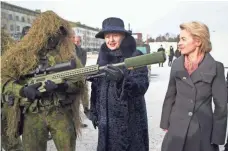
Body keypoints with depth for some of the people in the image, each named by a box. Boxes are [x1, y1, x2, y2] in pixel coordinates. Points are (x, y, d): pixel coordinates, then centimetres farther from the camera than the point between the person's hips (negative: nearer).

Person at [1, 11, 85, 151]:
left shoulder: (68, 54, 3)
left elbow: (80, 82, -2)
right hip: (33, 115, 0)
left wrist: (62, 85, -21)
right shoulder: (21, 53, 1)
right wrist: (22, 90, -17)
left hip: (62, 113, 1)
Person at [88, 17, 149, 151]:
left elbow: (143, 86, -19)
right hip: (106, 120, 5)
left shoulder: (136, 56, -9)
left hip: (130, 120, -4)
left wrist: (122, 79, -36)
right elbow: (96, 87, 13)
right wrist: (94, 112, 14)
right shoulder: (103, 57, 6)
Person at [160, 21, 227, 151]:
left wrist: (217, 138, -7)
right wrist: (166, 124, 7)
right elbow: (170, 96, 7)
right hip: (177, 129, 3)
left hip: (203, 131, -2)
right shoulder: (177, 64, 1)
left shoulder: (215, 67, -9)